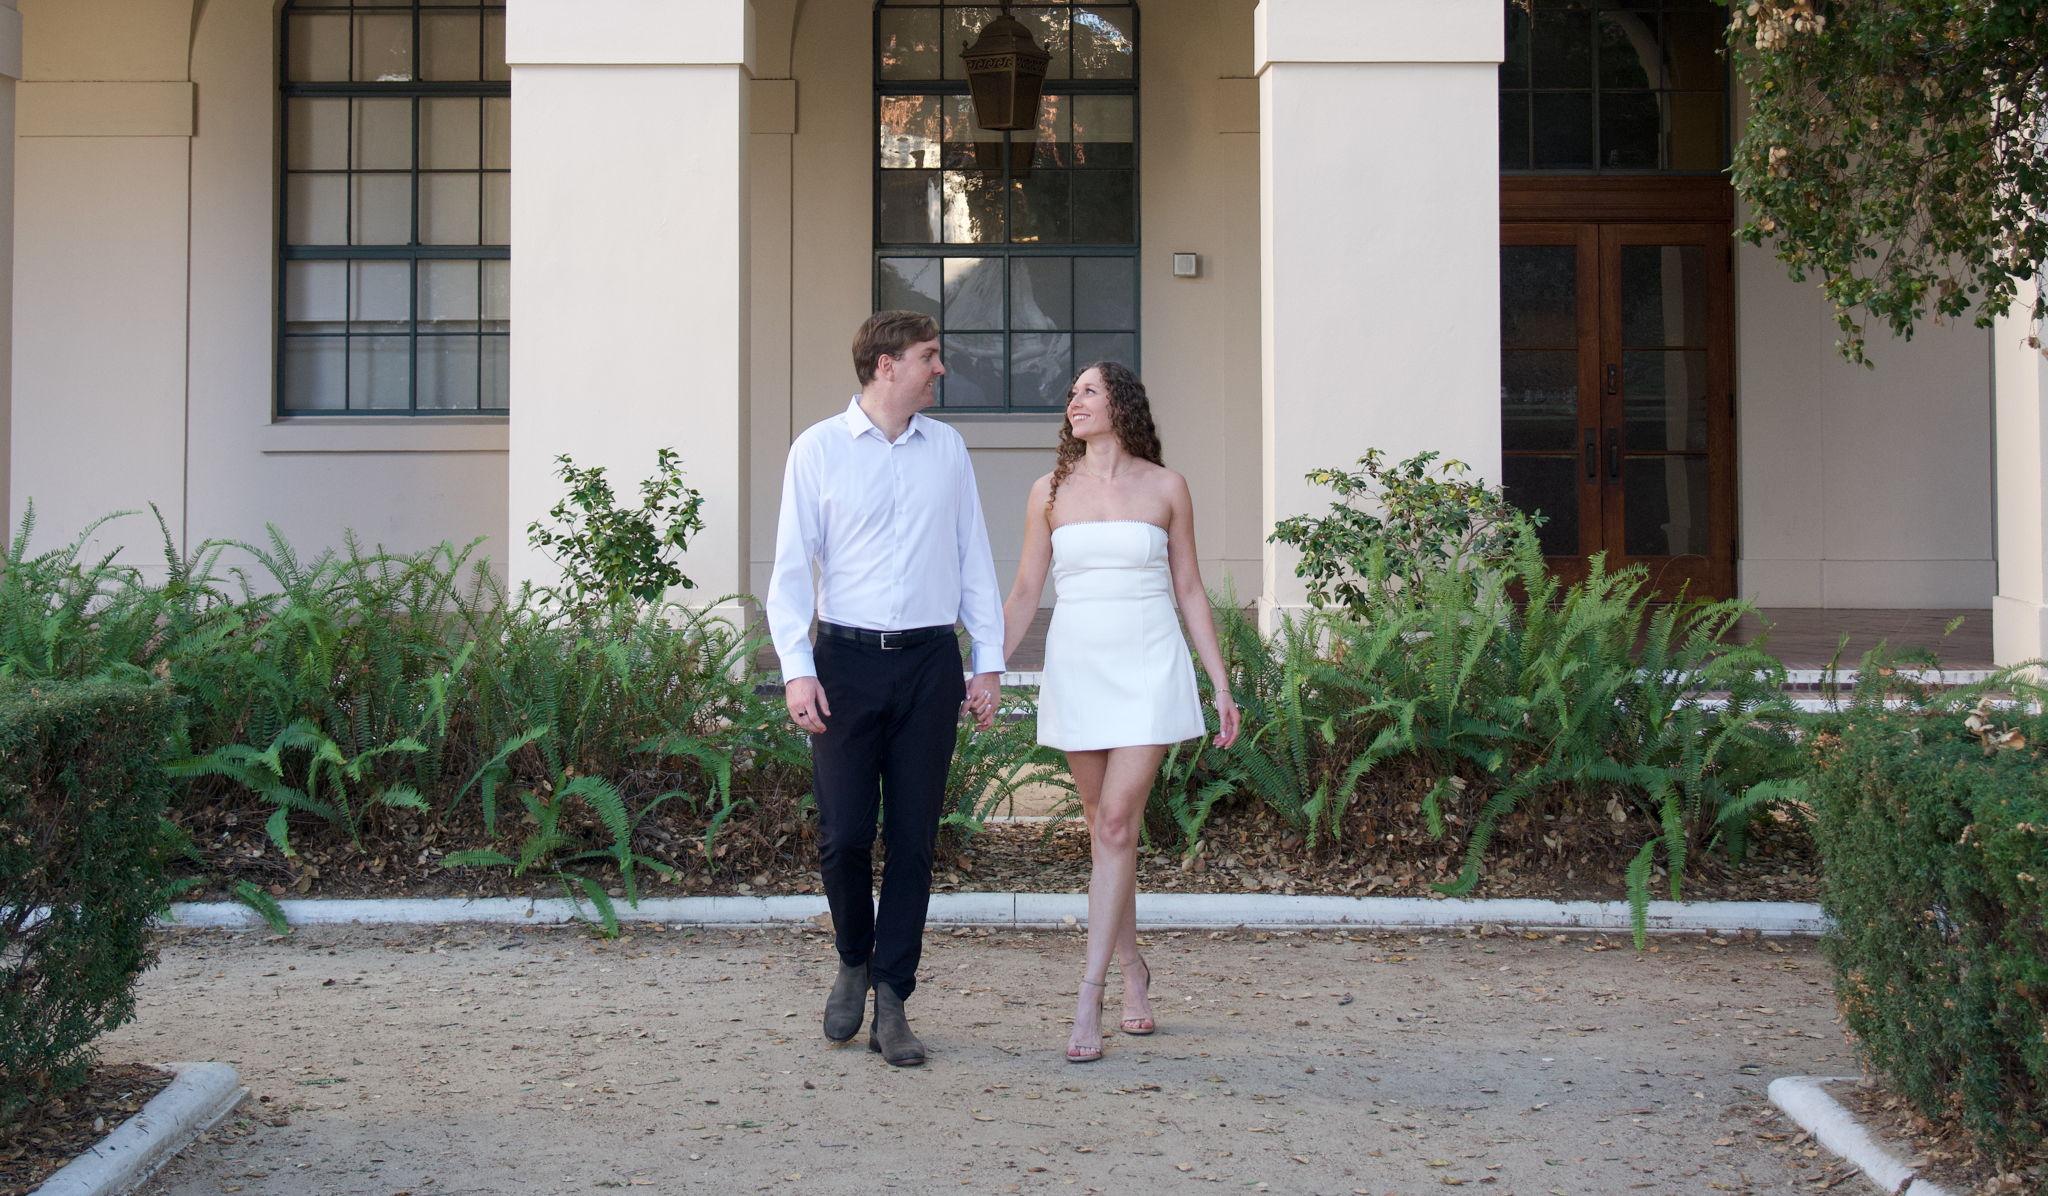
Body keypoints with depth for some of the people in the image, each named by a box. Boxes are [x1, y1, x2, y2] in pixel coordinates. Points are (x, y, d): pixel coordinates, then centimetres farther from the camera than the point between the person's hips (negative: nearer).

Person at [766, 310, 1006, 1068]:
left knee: (914, 839, 3)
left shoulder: (947, 449, 11)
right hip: (848, 658, -2)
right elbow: (791, 568, -1)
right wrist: (797, 669, -11)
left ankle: (891, 1000, 11)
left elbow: (974, 560, 12)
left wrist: (988, 663, 7)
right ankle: (854, 963, 24)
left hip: (930, 662, 2)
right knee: (843, 835, -3)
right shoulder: (819, 450, 1)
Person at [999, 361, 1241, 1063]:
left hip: (1148, 667, -2)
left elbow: (1189, 589, 7)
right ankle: (1132, 968, 25)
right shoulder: (1050, 492, 7)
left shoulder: (1165, 489, 3)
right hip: (1077, 667, 2)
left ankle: (1090, 995, -11)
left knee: (1116, 824, -11)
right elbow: (1025, 591, 9)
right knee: (1103, 827, 8)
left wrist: (1221, 685, 5)